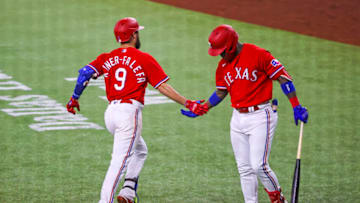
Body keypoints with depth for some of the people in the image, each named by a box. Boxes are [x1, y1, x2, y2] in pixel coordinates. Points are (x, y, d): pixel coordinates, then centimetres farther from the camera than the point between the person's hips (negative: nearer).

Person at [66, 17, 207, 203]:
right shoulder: (144, 59, -1)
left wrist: (74, 98, 9)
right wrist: (187, 104, -1)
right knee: (120, 160, -9)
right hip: (129, 112, -6)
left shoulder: (107, 58, 11)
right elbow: (163, 87, -4)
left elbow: (85, 73, -1)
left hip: (111, 112, 6)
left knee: (140, 151, 24)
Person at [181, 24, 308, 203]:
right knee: (244, 169, 6)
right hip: (238, 119, 7)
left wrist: (296, 107, -14)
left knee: (258, 165, -14)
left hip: (260, 116, -7)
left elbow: (282, 77, -11)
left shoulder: (258, 54, -12)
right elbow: (220, 93, 20)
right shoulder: (223, 65, 9)